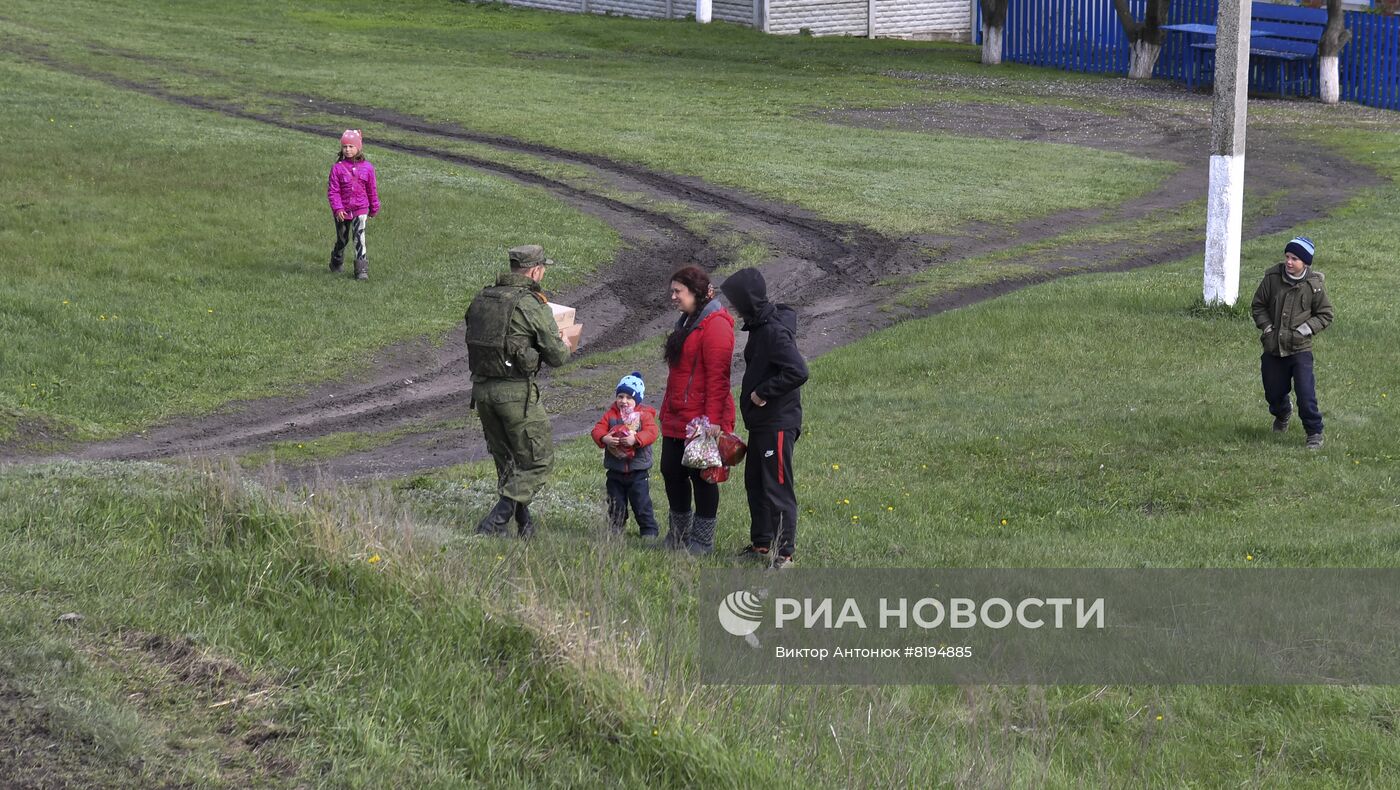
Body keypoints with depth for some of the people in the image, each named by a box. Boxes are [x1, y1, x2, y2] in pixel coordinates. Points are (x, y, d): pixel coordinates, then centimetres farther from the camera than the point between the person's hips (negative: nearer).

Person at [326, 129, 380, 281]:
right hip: (342, 210, 0)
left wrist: (374, 209, 15)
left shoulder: (367, 167, -2)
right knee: (342, 239, 16)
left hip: (361, 209, 0)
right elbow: (332, 190, -9)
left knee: (359, 238, -13)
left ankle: (362, 270, -11)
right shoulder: (337, 168, -8)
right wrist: (337, 208, -19)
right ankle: (336, 262, 42)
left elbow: (372, 190, 8)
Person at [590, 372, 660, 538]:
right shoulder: (610, 414, 3)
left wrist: (635, 439, -34)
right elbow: (598, 430, -5)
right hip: (615, 470, 3)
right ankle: (615, 529, 24)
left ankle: (649, 530, 10)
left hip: (638, 470, -3)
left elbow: (651, 432, -19)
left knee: (641, 503, 1)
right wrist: (604, 439, -27)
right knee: (615, 504, 12)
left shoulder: (644, 415, -5)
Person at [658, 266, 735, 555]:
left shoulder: (714, 326, -15)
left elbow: (717, 377, -20)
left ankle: (702, 540, 7)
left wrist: (713, 419, -23)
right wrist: (667, 409, 21)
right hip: (676, 420, 10)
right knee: (671, 472, 13)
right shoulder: (687, 322, 17)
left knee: (701, 476, -1)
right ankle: (679, 534, 25)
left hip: (701, 421, -10)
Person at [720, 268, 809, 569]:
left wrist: (762, 392, -21)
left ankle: (785, 553, -3)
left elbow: (798, 372, -29)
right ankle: (760, 544, 28)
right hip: (761, 422, 11)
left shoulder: (775, 332, -20)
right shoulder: (760, 327, 10)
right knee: (755, 482, 18)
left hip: (778, 423, -11)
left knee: (777, 487, -7)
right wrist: (757, 393, 6)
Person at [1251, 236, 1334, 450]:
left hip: (1300, 349, -3)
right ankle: (1282, 414, 49)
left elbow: (1325, 315, 1)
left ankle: (1315, 433, 2)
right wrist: (1267, 328, -5)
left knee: (1305, 393, -14)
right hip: (1273, 347, 3)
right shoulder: (1272, 278, -5)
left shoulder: (1315, 285, -9)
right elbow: (1258, 306, 7)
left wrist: (1304, 330, -11)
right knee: (1273, 392, 15)